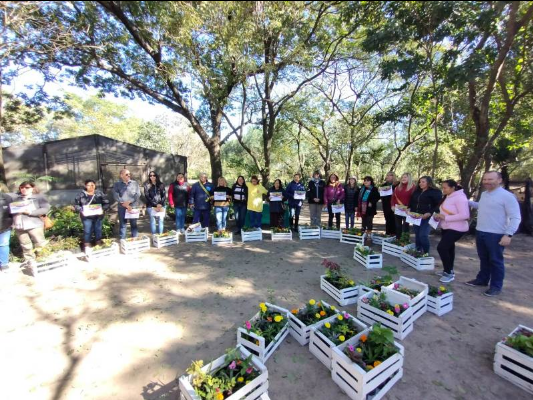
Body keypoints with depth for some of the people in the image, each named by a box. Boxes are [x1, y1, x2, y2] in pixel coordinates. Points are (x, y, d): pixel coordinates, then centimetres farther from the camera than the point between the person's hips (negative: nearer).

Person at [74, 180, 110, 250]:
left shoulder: (99, 194, 3)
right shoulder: (81, 194, 0)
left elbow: (106, 203, 5)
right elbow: (76, 204, 4)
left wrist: (103, 209, -10)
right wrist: (81, 211, -11)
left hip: (98, 216, 2)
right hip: (87, 217, -1)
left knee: (98, 230, 10)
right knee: (87, 231, 0)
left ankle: (99, 245, 23)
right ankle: (87, 246, 11)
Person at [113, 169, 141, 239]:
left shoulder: (135, 183, 5)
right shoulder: (117, 184, 4)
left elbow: (138, 194, -3)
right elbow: (116, 196, -6)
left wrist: (129, 201, -14)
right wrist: (124, 204, -15)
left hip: (133, 207, 0)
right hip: (122, 208, 0)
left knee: (134, 224, 6)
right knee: (122, 224, 7)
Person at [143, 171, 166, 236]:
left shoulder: (161, 185, 7)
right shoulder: (147, 185, 2)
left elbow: (164, 195, 4)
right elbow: (147, 197, -3)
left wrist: (160, 204, -10)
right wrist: (155, 205, -10)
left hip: (161, 206, 2)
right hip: (151, 206, -2)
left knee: (161, 220, 2)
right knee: (152, 221, 2)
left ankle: (160, 235, 12)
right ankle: (154, 235, 11)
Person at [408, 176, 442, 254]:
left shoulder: (435, 192, -5)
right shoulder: (417, 191, 16)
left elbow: (438, 205, -12)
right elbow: (412, 202, 25)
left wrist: (429, 213, -23)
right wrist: (409, 209, 7)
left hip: (426, 217, -7)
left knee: (423, 235, -11)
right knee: (417, 235, 11)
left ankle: (426, 253, 5)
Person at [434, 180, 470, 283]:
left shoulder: (460, 198, -19)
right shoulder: (448, 197, 9)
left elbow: (464, 215, -26)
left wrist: (445, 217, -25)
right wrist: (440, 216, 0)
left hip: (456, 229, -10)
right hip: (446, 227, 10)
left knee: (441, 247, -16)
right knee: (449, 248, 18)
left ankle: (449, 273, -2)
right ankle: (449, 270, 33)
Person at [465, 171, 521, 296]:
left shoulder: (507, 196, -13)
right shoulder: (484, 194, 10)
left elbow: (515, 218, -15)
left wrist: (508, 234, -22)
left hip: (496, 235, -7)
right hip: (480, 232, 7)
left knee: (495, 261, 5)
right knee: (483, 259, 19)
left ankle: (496, 286, 18)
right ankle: (482, 280, 32)